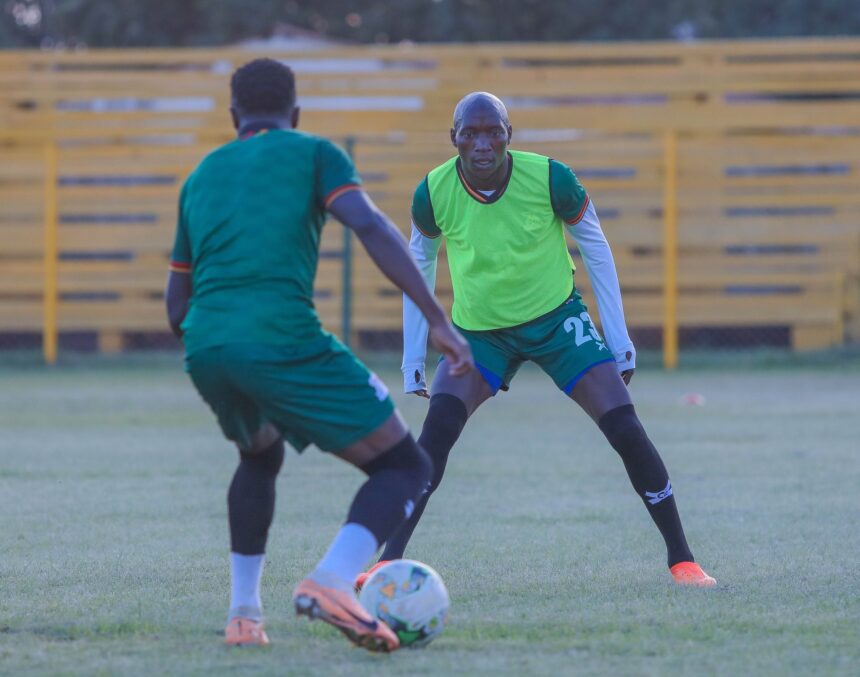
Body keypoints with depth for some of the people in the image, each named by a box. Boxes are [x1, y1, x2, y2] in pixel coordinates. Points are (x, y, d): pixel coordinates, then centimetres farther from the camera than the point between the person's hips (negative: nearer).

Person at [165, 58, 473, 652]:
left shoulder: (202, 174, 25)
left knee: (260, 457, 36)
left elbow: (177, 304, 27)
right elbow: (371, 226, -8)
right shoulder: (312, 153, 11)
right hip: (284, 342, -6)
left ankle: (243, 613, 25)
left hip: (203, 349, 6)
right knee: (406, 468, 3)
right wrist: (437, 318, -11)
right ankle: (331, 581, -22)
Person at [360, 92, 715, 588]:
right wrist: (413, 356, 3)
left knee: (625, 429, -12)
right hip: (478, 330, 1)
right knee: (438, 427, -22)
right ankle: (390, 561, -18)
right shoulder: (433, 194, -16)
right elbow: (419, 264, 2)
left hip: (556, 317, -1)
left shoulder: (550, 179, -20)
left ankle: (682, 560, 1)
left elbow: (594, 247, -5)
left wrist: (618, 338, -4)